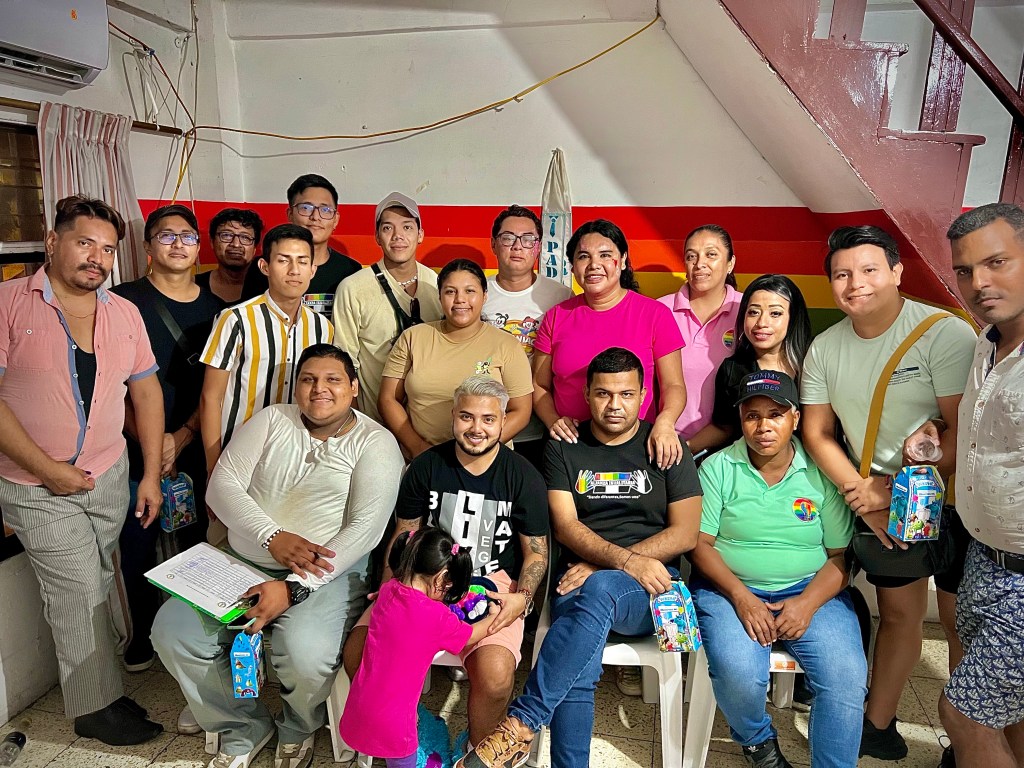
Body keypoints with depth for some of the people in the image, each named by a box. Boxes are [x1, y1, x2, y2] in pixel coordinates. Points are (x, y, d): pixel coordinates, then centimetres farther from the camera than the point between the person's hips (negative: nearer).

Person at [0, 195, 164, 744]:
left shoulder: (124, 313, 5)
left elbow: (146, 391, 9)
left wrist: (151, 475, 6)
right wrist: (48, 469, -15)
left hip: (109, 474, 4)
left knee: (94, 589, 10)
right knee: (80, 592, 0)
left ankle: (88, 682, 28)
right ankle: (98, 707, 17)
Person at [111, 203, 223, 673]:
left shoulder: (214, 309, 5)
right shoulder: (124, 301, -2)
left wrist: (181, 438, -8)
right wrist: (146, 440, -12)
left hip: (196, 452, 2)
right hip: (137, 454, -1)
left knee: (197, 544, 7)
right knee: (138, 547, 8)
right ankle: (143, 632, 30)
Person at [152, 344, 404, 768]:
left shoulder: (374, 442, -5)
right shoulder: (271, 420, 7)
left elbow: (365, 528, -14)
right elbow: (222, 485, -1)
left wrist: (293, 588, -22)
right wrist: (272, 536, -18)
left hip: (326, 572, -4)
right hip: (244, 560, 5)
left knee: (305, 653, -30)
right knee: (172, 631, -14)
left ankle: (297, 729, 9)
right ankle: (243, 728, 12)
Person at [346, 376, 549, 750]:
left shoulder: (524, 477, -1)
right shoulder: (426, 466, 5)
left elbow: (536, 551, 3)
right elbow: (404, 535, 11)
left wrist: (522, 599, -15)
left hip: (492, 585, -2)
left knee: (495, 675, -30)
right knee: (358, 651, -20)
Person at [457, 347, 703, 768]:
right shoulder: (563, 448, 10)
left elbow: (686, 533, 0)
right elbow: (565, 526, -1)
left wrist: (602, 568, -10)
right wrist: (625, 559, -21)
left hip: (651, 584, -1)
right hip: (580, 578, 1)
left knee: (598, 589, -37)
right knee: (577, 672, -32)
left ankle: (520, 725, -33)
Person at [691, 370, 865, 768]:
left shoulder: (821, 473, 2)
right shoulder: (717, 468, 0)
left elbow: (841, 555, 2)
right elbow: (701, 544, -3)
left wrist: (807, 603, -14)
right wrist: (741, 596, -16)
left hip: (811, 590, 2)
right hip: (731, 589, -1)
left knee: (847, 678, -23)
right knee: (738, 675, -25)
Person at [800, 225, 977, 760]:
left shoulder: (945, 333, -18)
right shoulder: (825, 349, -3)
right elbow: (817, 433, 1)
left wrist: (902, 489, -20)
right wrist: (864, 495, -10)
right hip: (881, 501, 4)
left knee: (961, 620, 8)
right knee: (898, 614, 15)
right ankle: (877, 728, 28)